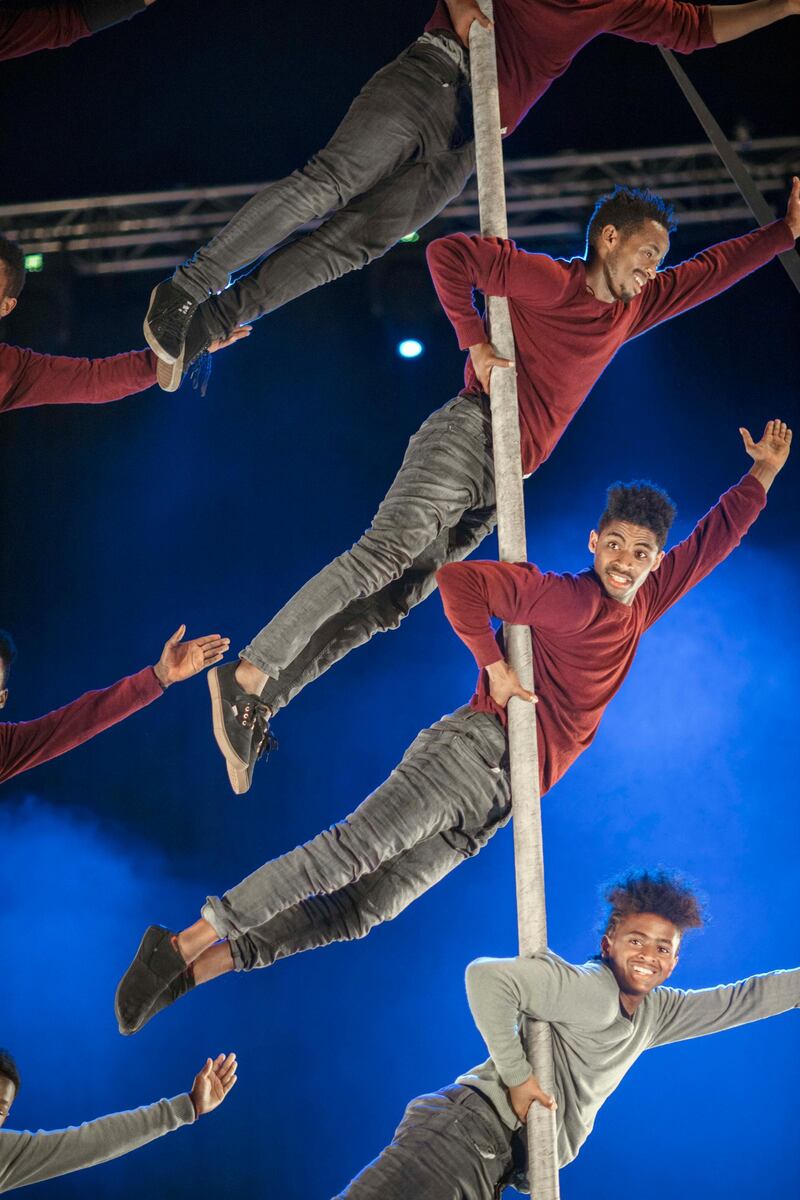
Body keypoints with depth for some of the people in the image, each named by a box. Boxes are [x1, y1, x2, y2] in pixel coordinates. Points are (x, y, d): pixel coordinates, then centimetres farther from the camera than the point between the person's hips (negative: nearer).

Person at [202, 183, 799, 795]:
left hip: (495, 490, 7)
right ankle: (249, 673, -25)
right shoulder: (549, 281, -2)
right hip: (469, 435, -7)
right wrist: (475, 342, -10)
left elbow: (711, 270, 31)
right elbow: (449, 254, -7)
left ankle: (259, 705, -10)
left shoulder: (631, 310, 23)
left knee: (389, 601, -4)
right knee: (382, 554, -22)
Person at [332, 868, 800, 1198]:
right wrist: (517, 1074, -16)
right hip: (474, 1128, -9)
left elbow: (739, 1000, 24)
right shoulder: (590, 990, -10)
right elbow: (487, 977, -21)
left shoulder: (655, 1012, 18)